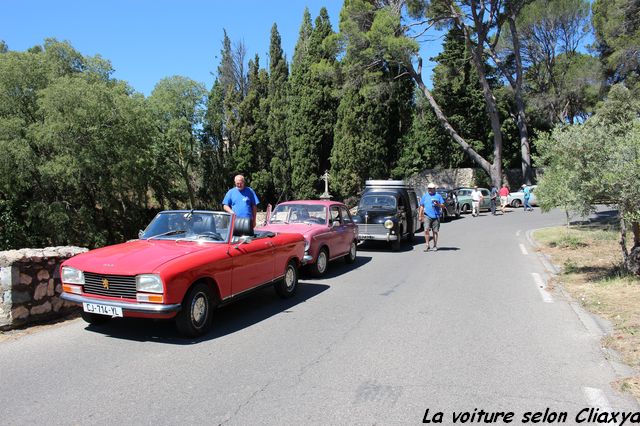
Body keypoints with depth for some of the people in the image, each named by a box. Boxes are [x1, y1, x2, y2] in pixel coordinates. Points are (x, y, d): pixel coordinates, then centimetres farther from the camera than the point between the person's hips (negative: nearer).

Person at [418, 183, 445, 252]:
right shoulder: (425, 196, 13)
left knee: (435, 231, 4)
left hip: (436, 216, -1)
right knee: (426, 230, -14)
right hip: (427, 216, 1)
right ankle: (427, 245, -6)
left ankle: (435, 246, 15)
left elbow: (443, 206, 6)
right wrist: (420, 216, 8)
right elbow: (422, 206, 15)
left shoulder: (438, 196, 7)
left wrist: (438, 204, -15)